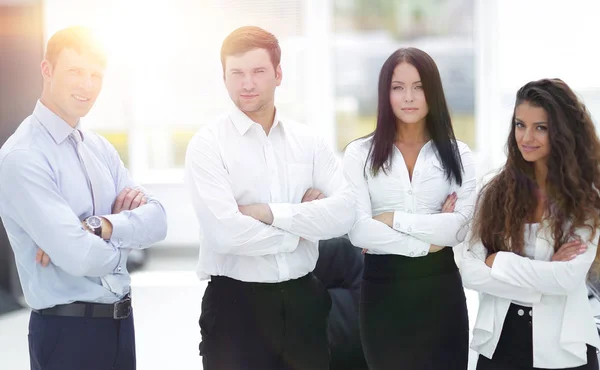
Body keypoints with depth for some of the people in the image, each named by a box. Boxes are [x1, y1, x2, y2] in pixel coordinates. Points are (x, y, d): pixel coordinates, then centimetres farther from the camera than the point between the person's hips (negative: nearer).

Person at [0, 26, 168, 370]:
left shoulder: (100, 147, 9)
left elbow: (157, 220, 0)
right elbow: (81, 257, -23)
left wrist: (99, 227, -17)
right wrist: (125, 235, -4)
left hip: (120, 321, 7)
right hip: (68, 331, -7)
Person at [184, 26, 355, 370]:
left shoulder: (309, 141, 6)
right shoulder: (208, 145, -6)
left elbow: (345, 212, -7)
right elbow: (227, 232, -18)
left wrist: (271, 213, -15)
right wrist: (301, 229, -6)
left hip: (304, 300, 4)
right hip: (236, 303, -4)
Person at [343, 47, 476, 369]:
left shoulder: (457, 154, 4)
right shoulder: (360, 153, 0)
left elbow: (459, 229, -8)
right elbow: (358, 231, -12)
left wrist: (393, 219, -11)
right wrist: (426, 243, -10)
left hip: (440, 286, 1)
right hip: (383, 288, -1)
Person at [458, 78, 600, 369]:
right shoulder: (494, 192, 0)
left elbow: (568, 277, -17)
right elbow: (470, 272, -9)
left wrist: (498, 261, -11)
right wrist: (544, 276, -15)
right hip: (499, 342, 2)